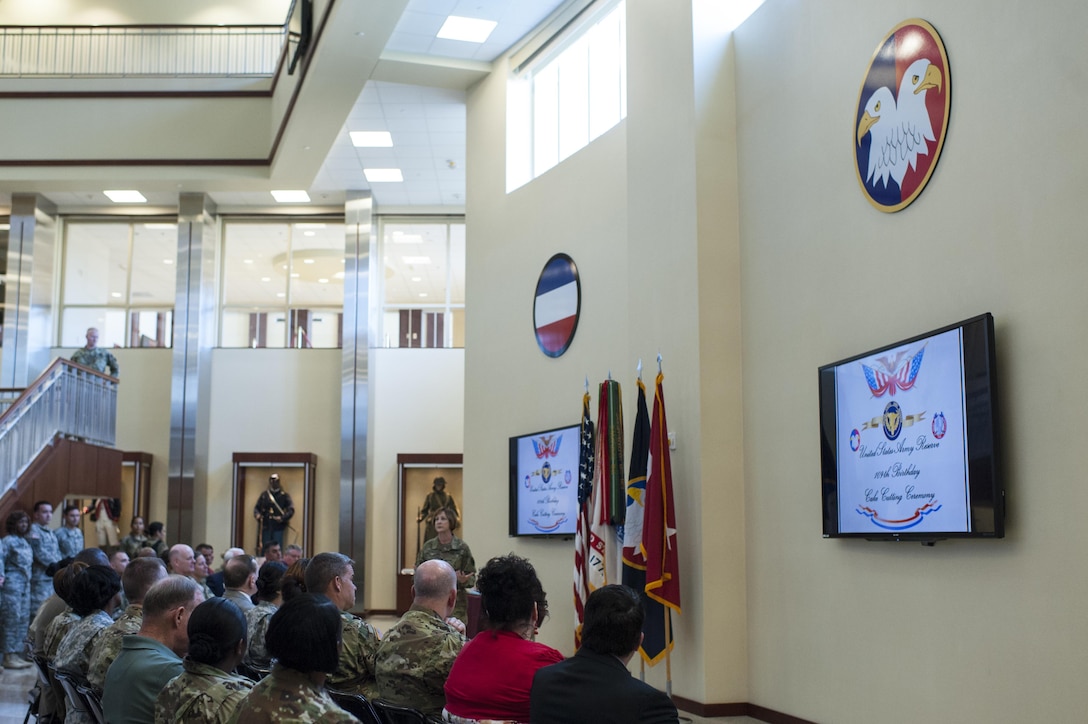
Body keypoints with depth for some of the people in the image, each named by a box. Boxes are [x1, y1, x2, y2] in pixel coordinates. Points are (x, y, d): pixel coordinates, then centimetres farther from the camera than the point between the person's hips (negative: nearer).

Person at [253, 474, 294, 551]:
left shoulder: (284, 495, 4)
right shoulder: (264, 495, 13)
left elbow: (291, 509, -3)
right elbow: (256, 507, 14)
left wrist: (282, 518, -17)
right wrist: (257, 514, -8)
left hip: (278, 528, -3)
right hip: (266, 527, 3)